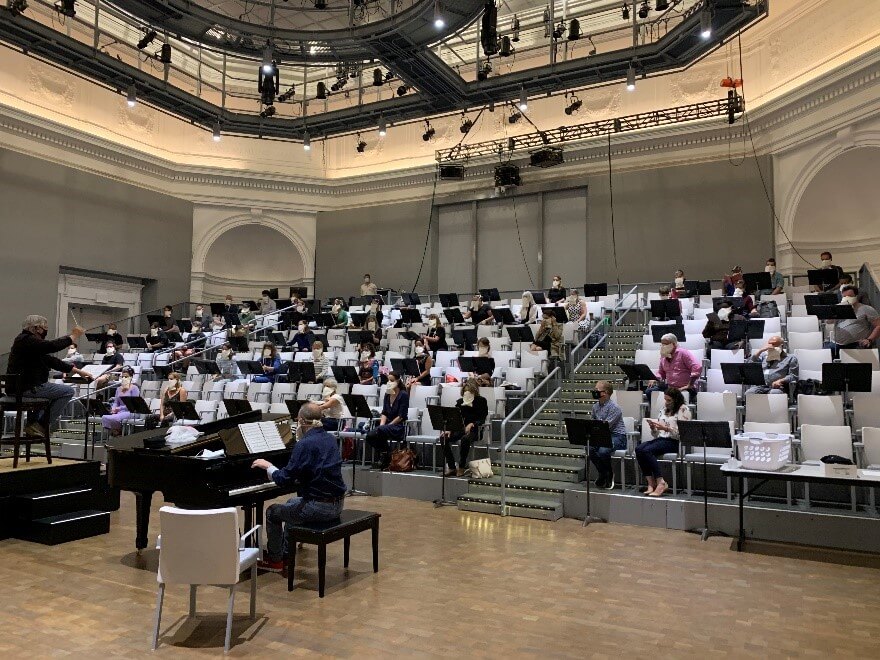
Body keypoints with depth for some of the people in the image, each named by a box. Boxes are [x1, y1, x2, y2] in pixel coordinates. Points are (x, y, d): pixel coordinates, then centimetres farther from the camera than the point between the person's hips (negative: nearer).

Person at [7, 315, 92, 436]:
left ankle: (33, 423, 25)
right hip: (27, 388, -11)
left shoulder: (26, 339, 19)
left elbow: (50, 360, 13)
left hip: (19, 387, 11)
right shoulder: (26, 340, -13)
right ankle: (42, 425, -5)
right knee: (68, 391, -10)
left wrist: (77, 371, 6)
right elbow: (52, 346, -29)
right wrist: (73, 337, -14)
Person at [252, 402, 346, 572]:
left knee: (272, 512, 15)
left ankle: (275, 560, 29)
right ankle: (285, 553, 42)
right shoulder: (330, 439, 6)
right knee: (291, 503, 33)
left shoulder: (305, 444, -18)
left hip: (319, 507, -8)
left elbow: (285, 480, -16)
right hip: (336, 504, 8)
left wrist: (268, 466, 1)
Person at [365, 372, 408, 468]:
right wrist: (382, 424, -7)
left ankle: (384, 456, -13)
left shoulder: (403, 395, -7)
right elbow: (384, 413, 11)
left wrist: (388, 425, -18)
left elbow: (401, 416, -13)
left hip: (399, 427, -6)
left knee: (380, 431, -34)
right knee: (370, 436, -22)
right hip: (387, 425, 6)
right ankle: (386, 454, -3)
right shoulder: (387, 394, 14)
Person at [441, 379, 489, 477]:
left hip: (474, 430, -5)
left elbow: (482, 420, -9)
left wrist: (472, 424, -29)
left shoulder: (481, 401, -1)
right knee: (444, 438, -21)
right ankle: (451, 468, -17)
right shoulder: (460, 402, 10)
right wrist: (449, 429, -15)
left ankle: (462, 467, -21)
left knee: (465, 439, -38)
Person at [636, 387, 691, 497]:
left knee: (647, 450, -31)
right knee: (638, 449, -22)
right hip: (661, 439, 7)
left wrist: (666, 428, -18)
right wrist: (653, 427, -1)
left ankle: (661, 483, -27)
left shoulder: (683, 409, 0)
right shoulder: (664, 409, 21)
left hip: (674, 442, -7)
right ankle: (651, 483, -23)